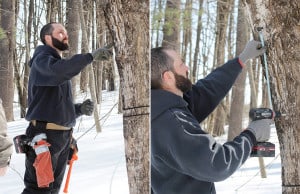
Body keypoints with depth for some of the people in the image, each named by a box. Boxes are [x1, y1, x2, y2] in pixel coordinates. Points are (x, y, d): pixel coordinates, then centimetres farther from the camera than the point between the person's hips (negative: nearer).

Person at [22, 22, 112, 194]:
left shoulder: (61, 65, 22)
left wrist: (80, 109, 3)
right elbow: (57, 70, -31)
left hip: (62, 136, 9)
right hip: (45, 137, -9)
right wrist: (91, 56, -32)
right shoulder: (42, 59, -5)